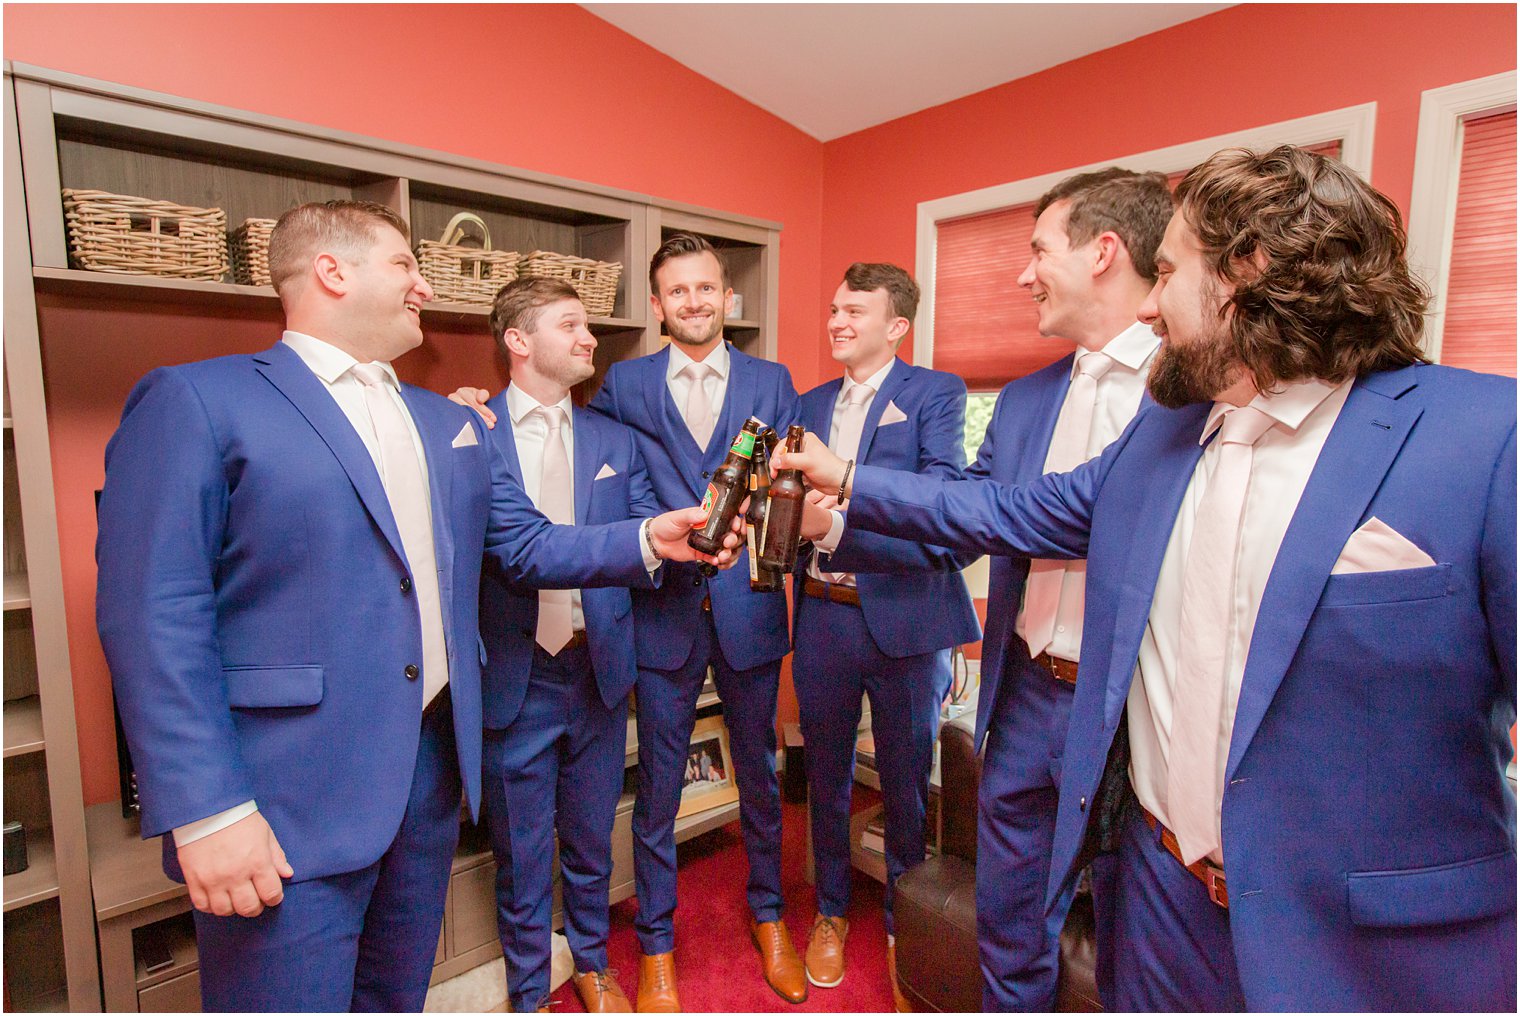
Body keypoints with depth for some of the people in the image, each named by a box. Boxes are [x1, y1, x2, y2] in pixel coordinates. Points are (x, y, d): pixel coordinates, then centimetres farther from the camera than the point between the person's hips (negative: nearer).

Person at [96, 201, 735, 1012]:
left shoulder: (448, 424, 13)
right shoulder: (195, 402, -7)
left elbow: (526, 544, 11)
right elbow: (154, 617, -13)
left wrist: (648, 540, -2)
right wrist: (207, 811, -17)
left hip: (433, 765, 6)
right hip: (289, 802, -6)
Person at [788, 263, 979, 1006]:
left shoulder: (936, 394, -5)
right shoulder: (810, 404, 12)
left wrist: (839, 523, -32)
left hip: (904, 617, -3)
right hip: (822, 616, 4)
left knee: (907, 783, 12)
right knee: (825, 774, 16)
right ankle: (831, 913, 39)